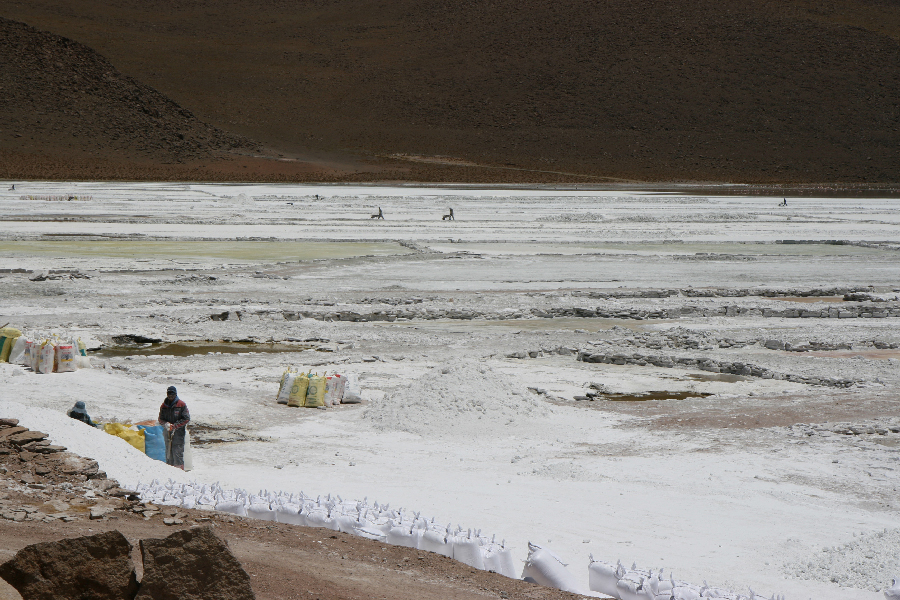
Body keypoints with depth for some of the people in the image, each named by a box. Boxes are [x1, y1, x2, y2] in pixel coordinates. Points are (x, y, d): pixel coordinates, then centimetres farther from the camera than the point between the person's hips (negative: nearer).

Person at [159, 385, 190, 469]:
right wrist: (166, 424, -8)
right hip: (168, 433, 4)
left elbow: (186, 419, -3)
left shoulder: (181, 404, -2)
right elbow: (161, 419, 15)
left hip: (178, 432, -4)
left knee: (177, 452, -10)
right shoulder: (164, 406, 11)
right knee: (169, 453, 4)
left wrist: (175, 426, -11)